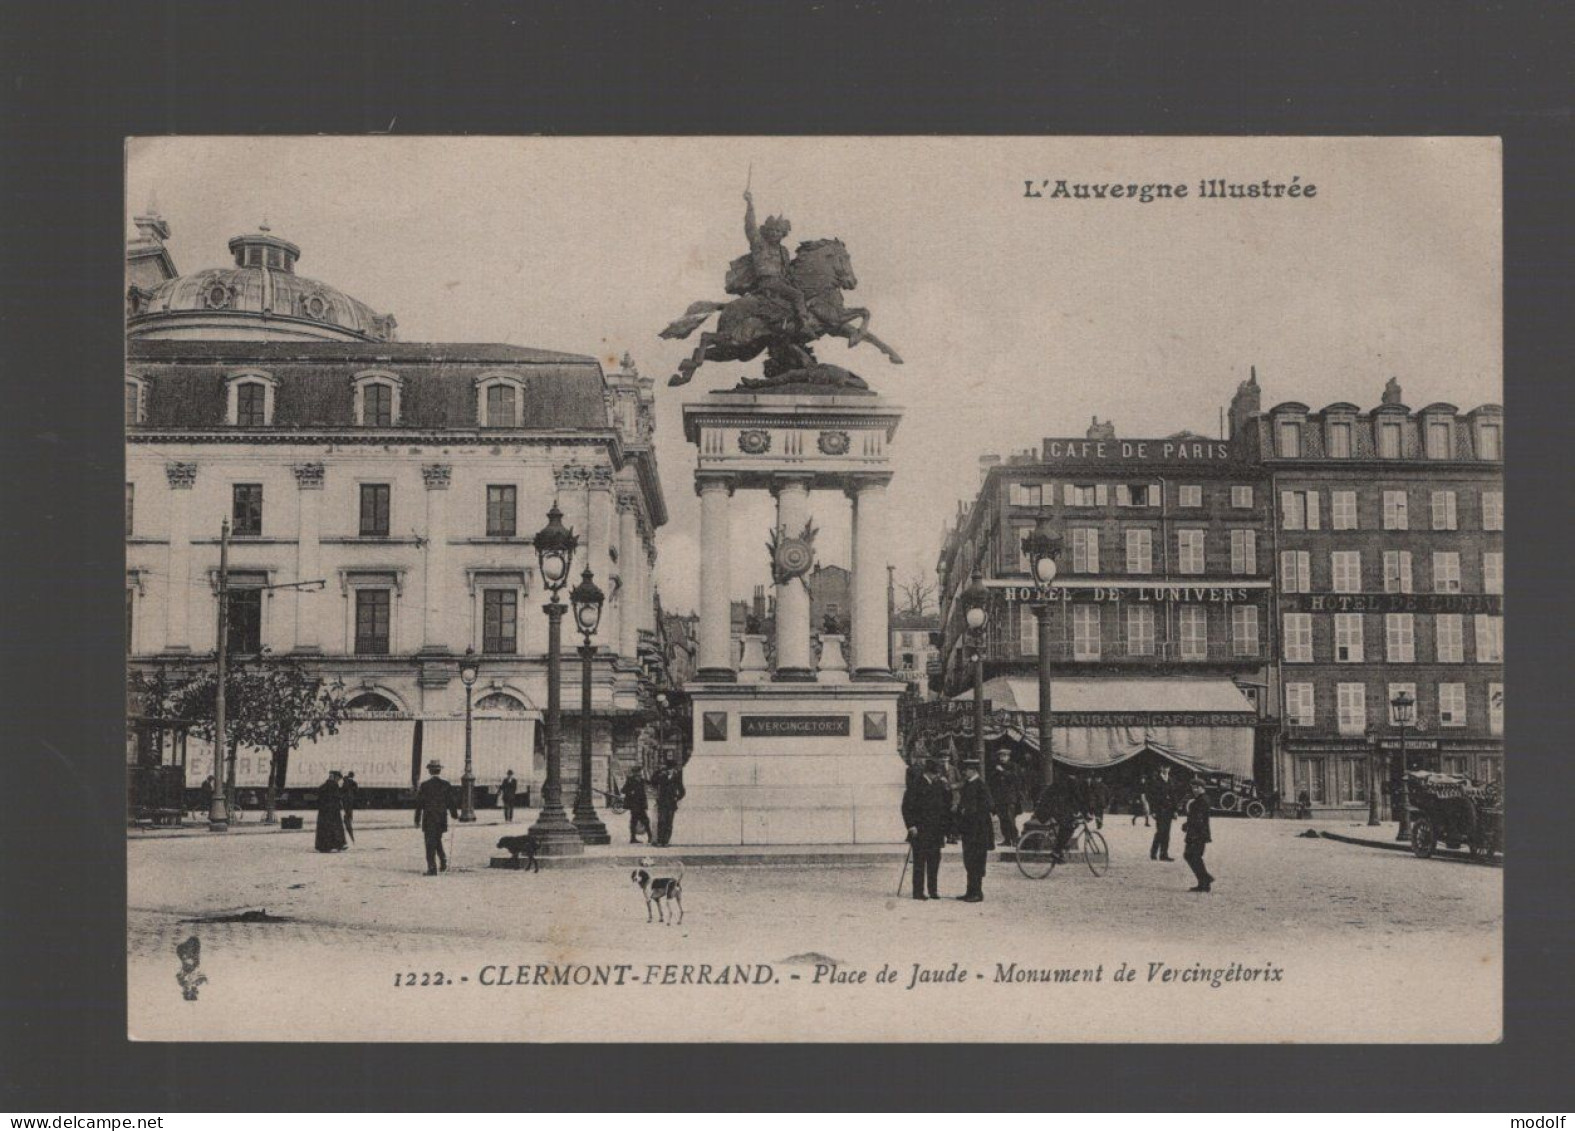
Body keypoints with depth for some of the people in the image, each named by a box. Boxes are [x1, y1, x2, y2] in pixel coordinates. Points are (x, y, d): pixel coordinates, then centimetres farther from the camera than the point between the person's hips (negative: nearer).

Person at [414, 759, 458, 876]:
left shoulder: (424, 785, -7)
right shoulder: (446, 785, -2)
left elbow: (419, 804, -5)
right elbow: (451, 802, 2)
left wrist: (417, 819, 2)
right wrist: (455, 815, 16)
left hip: (429, 819, -3)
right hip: (442, 818, 3)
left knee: (430, 843, 0)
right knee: (438, 840, 22)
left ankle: (432, 868, -5)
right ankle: (444, 862, 12)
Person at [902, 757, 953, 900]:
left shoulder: (939, 785, 12)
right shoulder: (915, 785, -6)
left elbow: (947, 803, 13)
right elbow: (907, 807, -7)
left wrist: (946, 787, -1)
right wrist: (911, 826, -12)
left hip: (936, 830, 5)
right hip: (920, 830, -5)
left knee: (935, 859, 5)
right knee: (920, 860, -4)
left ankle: (932, 890, 12)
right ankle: (918, 891, 0)